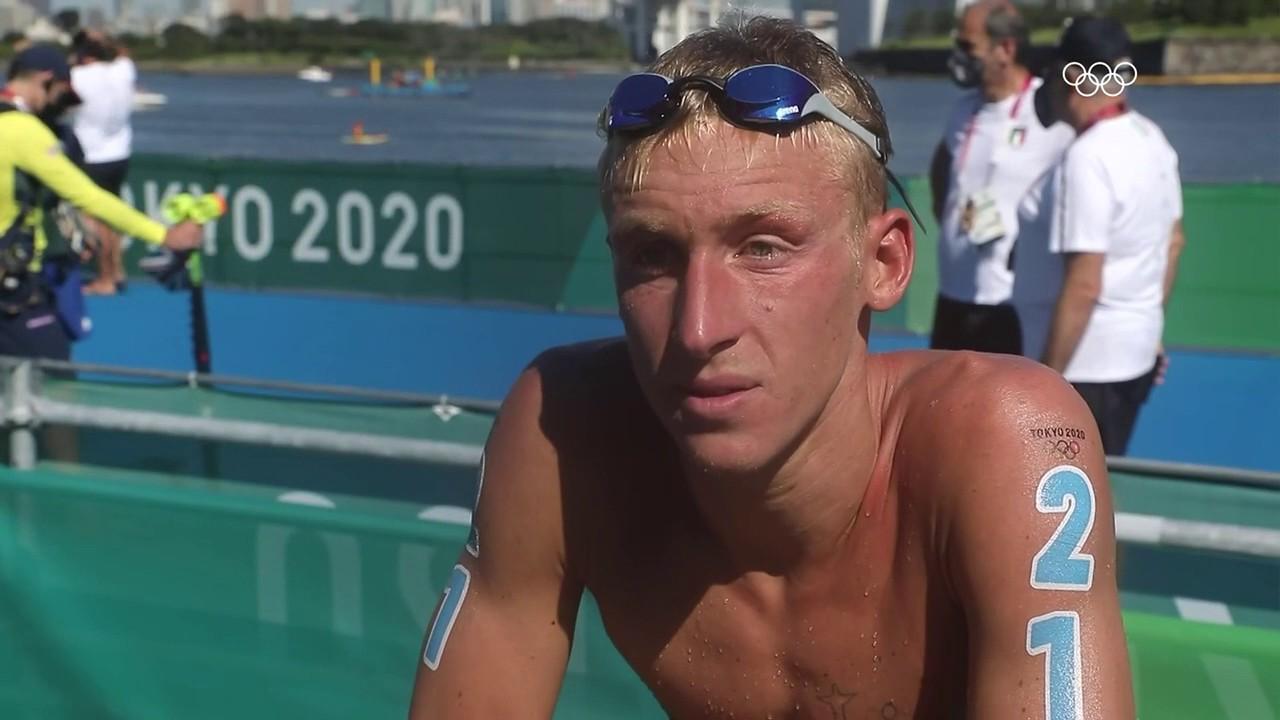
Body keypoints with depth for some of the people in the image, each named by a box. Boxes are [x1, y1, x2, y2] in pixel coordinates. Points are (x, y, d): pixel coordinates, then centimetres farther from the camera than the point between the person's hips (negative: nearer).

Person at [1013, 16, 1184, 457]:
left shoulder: (1087, 158, -22)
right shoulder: (1151, 139, 6)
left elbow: (1083, 287, -25)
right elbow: (1173, 242, 16)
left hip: (1087, 362, -9)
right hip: (1134, 351, 9)